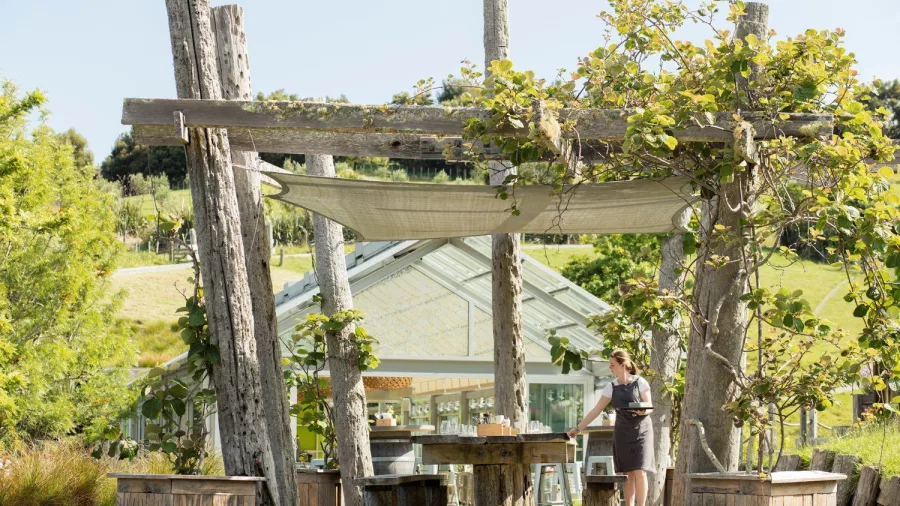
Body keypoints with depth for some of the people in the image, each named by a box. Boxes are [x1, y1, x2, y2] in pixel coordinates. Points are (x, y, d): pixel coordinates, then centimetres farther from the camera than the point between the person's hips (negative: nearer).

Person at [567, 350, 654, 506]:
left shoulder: (640, 382, -5)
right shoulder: (611, 387, 4)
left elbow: (649, 408, -3)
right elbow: (596, 410, 6)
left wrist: (642, 411, -27)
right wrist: (578, 428, 2)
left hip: (641, 431, -3)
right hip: (622, 433, 3)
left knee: (639, 471, -11)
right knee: (628, 473, 1)